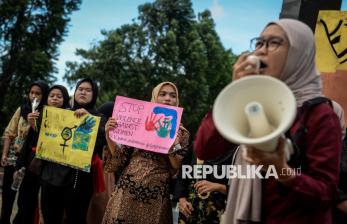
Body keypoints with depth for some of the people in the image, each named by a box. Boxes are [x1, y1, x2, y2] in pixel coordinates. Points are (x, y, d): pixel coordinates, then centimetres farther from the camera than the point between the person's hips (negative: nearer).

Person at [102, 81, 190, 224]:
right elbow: (121, 160, 6)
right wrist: (109, 136, -6)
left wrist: (172, 148, -15)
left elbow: (178, 171, -1)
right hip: (127, 191, 1)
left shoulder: (181, 133, 3)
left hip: (156, 196, -1)